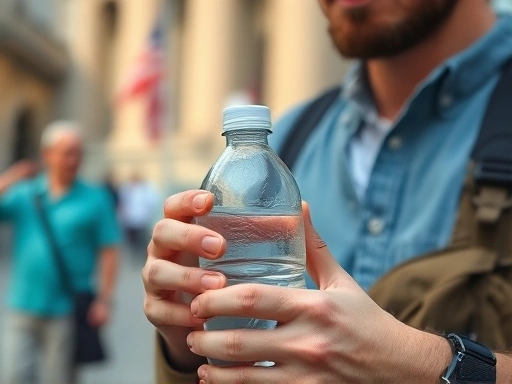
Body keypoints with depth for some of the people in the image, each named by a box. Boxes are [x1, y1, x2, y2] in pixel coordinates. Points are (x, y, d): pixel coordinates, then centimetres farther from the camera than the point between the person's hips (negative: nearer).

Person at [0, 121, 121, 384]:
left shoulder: (95, 199, -2)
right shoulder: (21, 194, 6)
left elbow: (108, 253, -3)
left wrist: (103, 301, -9)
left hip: (67, 311, -2)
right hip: (22, 308, 3)